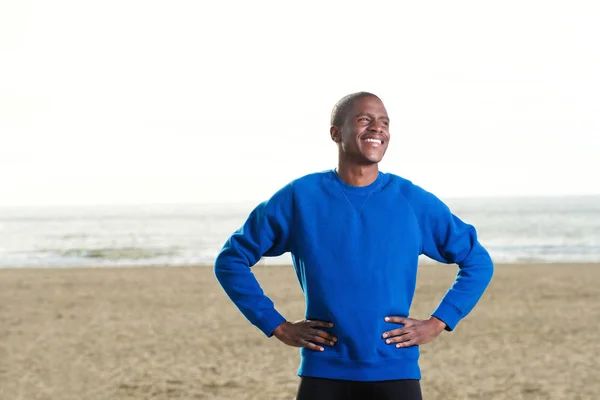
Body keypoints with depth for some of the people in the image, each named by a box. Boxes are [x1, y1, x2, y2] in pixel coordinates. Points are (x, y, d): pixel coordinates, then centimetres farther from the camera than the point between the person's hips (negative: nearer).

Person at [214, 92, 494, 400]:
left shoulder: (414, 202, 3)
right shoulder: (300, 197, 1)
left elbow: (477, 262, 11)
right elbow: (231, 259, 6)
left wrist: (437, 324, 0)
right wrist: (277, 326, -1)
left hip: (395, 375, 0)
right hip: (323, 375, 0)